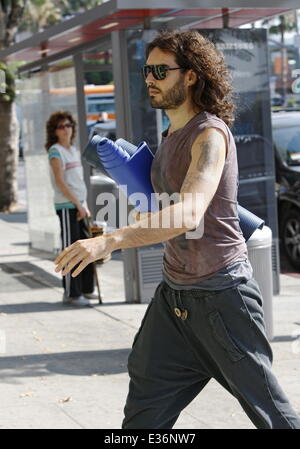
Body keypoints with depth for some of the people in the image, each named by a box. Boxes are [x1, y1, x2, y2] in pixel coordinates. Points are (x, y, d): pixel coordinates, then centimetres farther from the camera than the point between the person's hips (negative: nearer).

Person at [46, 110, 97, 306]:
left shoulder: (73, 149, 15)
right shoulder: (56, 151, -9)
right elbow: (60, 182, -16)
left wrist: (84, 205, 12)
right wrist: (79, 204, -16)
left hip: (79, 205, 8)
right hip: (66, 206, -8)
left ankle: (86, 289, 22)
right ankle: (71, 294, 2)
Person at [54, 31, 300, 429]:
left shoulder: (210, 134, -18)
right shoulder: (172, 136, 11)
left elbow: (189, 214, -34)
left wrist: (110, 241, -44)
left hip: (220, 292, -9)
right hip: (174, 292, 9)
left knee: (267, 407, 6)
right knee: (144, 413, 7)